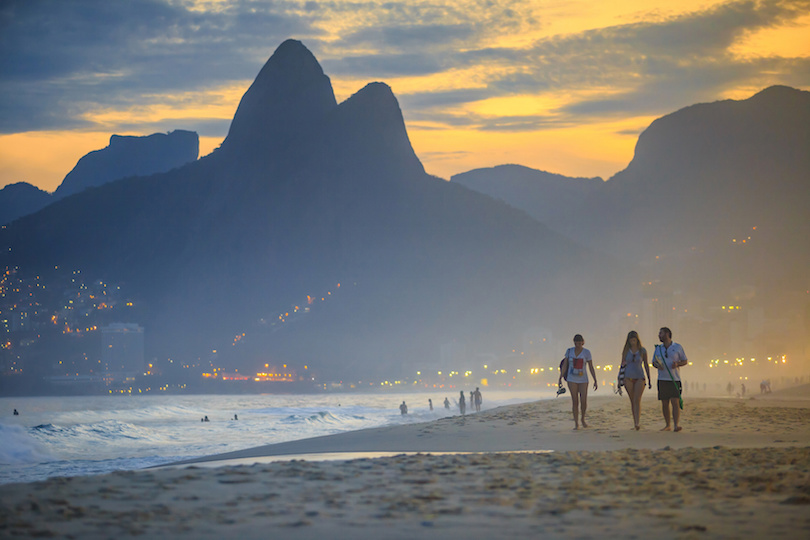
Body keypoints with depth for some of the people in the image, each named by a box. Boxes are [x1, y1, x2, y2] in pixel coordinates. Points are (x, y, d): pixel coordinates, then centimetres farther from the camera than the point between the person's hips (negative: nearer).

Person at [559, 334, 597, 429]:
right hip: (572, 379, 1)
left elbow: (591, 367, -5)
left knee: (584, 401, -7)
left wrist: (595, 381, -9)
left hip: (583, 380, -1)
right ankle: (576, 423, 5)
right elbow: (564, 365, 2)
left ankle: (583, 419, 20)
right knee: (575, 401, -3)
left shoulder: (587, 352, -5)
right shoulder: (569, 351, -1)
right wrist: (560, 378, -2)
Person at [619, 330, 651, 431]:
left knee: (637, 400, -16)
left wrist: (649, 379, 9)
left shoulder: (642, 350, 3)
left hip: (639, 378, -2)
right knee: (632, 401, 4)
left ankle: (638, 423, -25)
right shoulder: (625, 351, 5)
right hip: (628, 378, 2)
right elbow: (622, 365, 10)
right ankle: (636, 422, 12)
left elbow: (646, 365, 10)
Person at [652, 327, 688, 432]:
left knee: (675, 402, -13)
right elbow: (654, 362, 16)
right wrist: (657, 365, -8)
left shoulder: (677, 347, 1)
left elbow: (685, 361, 6)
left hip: (674, 380, -3)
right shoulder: (658, 348, 10)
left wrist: (677, 364, -14)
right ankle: (667, 425, 13)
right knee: (665, 403, 5)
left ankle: (677, 425, -21)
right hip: (662, 380, 4)